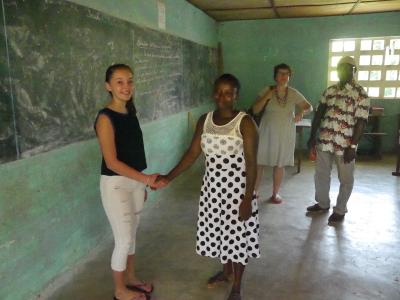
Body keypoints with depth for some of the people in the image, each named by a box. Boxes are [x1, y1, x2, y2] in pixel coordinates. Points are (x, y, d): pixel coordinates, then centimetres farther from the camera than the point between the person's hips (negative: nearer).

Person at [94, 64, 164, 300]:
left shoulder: (131, 113, 6)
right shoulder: (105, 118, -17)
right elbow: (112, 162, -22)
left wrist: (143, 183, 15)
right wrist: (146, 178, -27)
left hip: (135, 182, 7)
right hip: (115, 185, -7)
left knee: (131, 235, 19)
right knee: (124, 240, 4)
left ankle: (131, 278, 38)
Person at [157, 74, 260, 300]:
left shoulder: (245, 123, -15)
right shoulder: (204, 120, 1)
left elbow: (251, 163, -16)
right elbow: (193, 153, 2)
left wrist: (247, 199, -18)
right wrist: (169, 177, -7)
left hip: (237, 190, -5)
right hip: (212, 188, 5)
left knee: (237, 234, 8)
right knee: (218, 230, 19)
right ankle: (226, 271, 46)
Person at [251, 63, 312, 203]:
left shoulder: (294, 93, -1)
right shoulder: (267, 91, -6)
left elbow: (309, 107, 5)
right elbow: (254, 110, -9)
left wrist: (302, 112, -17)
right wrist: (266, 97, -22)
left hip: (285, 134, 2)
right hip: (267, 132, -1)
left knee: (280, 164, 9)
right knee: (259, 162, 3)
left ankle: (275, 193, 25)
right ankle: (255, 191, 20)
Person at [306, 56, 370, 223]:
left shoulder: (361, 94, -8)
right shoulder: (330, 90, 9)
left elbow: (360, 122, -12)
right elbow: (319, 113, 11)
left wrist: (353, 146, -17)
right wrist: (312, 135, 6)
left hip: (345, 144, -5)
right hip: (324, 141, 6)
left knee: (345, 179, 9)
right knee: (321, 174, 15)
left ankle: (340, 210, 24)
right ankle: (323, 203, 34)